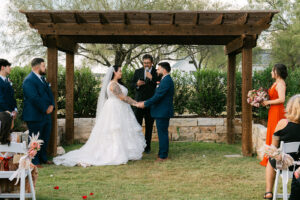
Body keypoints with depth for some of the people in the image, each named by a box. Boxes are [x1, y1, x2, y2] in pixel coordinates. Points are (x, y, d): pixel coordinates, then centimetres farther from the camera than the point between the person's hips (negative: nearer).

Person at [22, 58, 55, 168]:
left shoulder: (42, 79, 16)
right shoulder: (29, 80, -15)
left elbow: (49, 93, 14)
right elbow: (34, 98, -22)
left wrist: (51, 105, -3)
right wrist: (45, 109, -16)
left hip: (46, 115, 9)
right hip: (35, 116, -9)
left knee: (45, 138, 16)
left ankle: (43, 158, 28)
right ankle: (34, 162, 9)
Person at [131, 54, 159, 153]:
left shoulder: (157, 73, -1)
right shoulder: (138, 72, 7)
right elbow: (132, 84, 7)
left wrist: (151, 78, -21)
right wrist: (137, 84, -14)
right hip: (139, 102, 1)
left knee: (149, 126, 7)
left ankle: (147, 146, 17)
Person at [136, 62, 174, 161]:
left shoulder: (166, 81, -19)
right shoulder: (167, 80, 14)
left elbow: (157, 96, -22)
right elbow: (158, 96, 17)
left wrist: (145, 104, -14)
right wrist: (145, 102, 14)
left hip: (163, 112, -10)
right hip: (163, 112, 10)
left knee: (162, 133, -3)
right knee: (162, 133, 16)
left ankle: (163, 156, 4)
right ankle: (163, 153, 26)